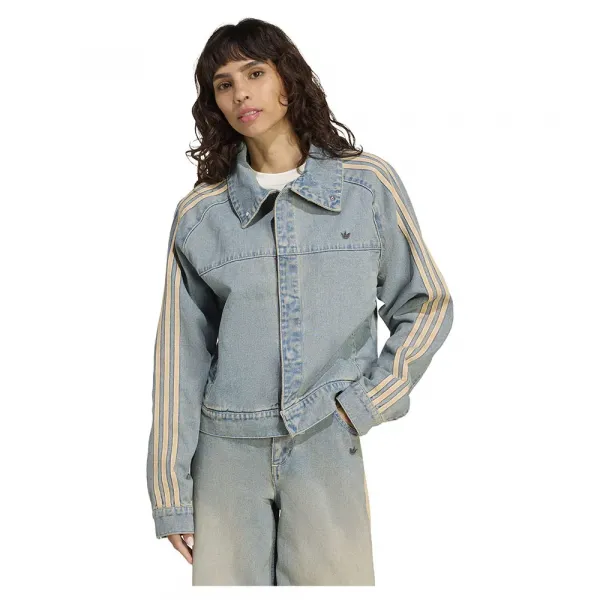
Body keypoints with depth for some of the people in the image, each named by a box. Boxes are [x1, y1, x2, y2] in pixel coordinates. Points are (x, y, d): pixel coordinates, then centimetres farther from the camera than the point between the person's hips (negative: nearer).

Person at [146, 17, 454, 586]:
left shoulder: (368, 183, 1)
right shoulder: (200, 213, 4)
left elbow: (426, 304, 6)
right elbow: (181, 356, 5)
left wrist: (366, 402, -5)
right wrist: (171, 493, 4)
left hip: (328, 451, -1)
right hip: (227, 453, 1)